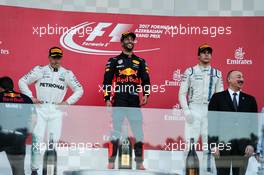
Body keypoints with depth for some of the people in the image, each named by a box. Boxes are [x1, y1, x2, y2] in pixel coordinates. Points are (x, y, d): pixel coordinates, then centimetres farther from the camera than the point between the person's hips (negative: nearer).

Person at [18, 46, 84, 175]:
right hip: (41, 108, -2)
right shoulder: (40, 70, 3)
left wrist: (68, 102, 3)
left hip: (56, 110, 2)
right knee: (37, 138, -9)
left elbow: (79, 90, 13)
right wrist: (31, 97, -2)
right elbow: (22, 81, 5)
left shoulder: (67, 74, 7)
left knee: (54, 140, 0)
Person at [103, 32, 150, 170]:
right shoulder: (114, 61, 9)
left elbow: (145, 80, 11)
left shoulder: (140, 62, 16)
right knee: (115, 130, -6)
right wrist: (107, 99, -3)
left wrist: (146, 95, -6)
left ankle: (139, 162, 5)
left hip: (135, 101, 2)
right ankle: (111, 161, 0)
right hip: (119, 100, -2)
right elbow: (107, 80, 5)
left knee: (138, 131, -2)